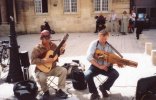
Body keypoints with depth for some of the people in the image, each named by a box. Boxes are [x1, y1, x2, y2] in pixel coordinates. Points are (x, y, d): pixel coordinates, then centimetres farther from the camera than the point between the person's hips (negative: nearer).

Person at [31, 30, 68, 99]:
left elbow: (57, 54, 15)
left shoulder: (53, 45, 0)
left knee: (64, 70, -15)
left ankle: (60, 90, -3)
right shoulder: (37, 49, -16)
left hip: (53, 68, 5)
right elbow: (33, 60, -22)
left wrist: (61, 50, -7)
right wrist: (45, 60, -29)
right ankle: (46, 91, 0)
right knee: (41, 77, -34)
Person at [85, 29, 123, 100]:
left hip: (106, 66, 3)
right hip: (96, 66, -2)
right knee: (87, 75, -29)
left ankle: (104, 88, 5)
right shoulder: (94, 43, -10)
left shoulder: (109, 45, 0)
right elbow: (89, 57, -20)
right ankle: (94, 93, -4)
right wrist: (99, 66, -25)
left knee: (115, 74, -22)